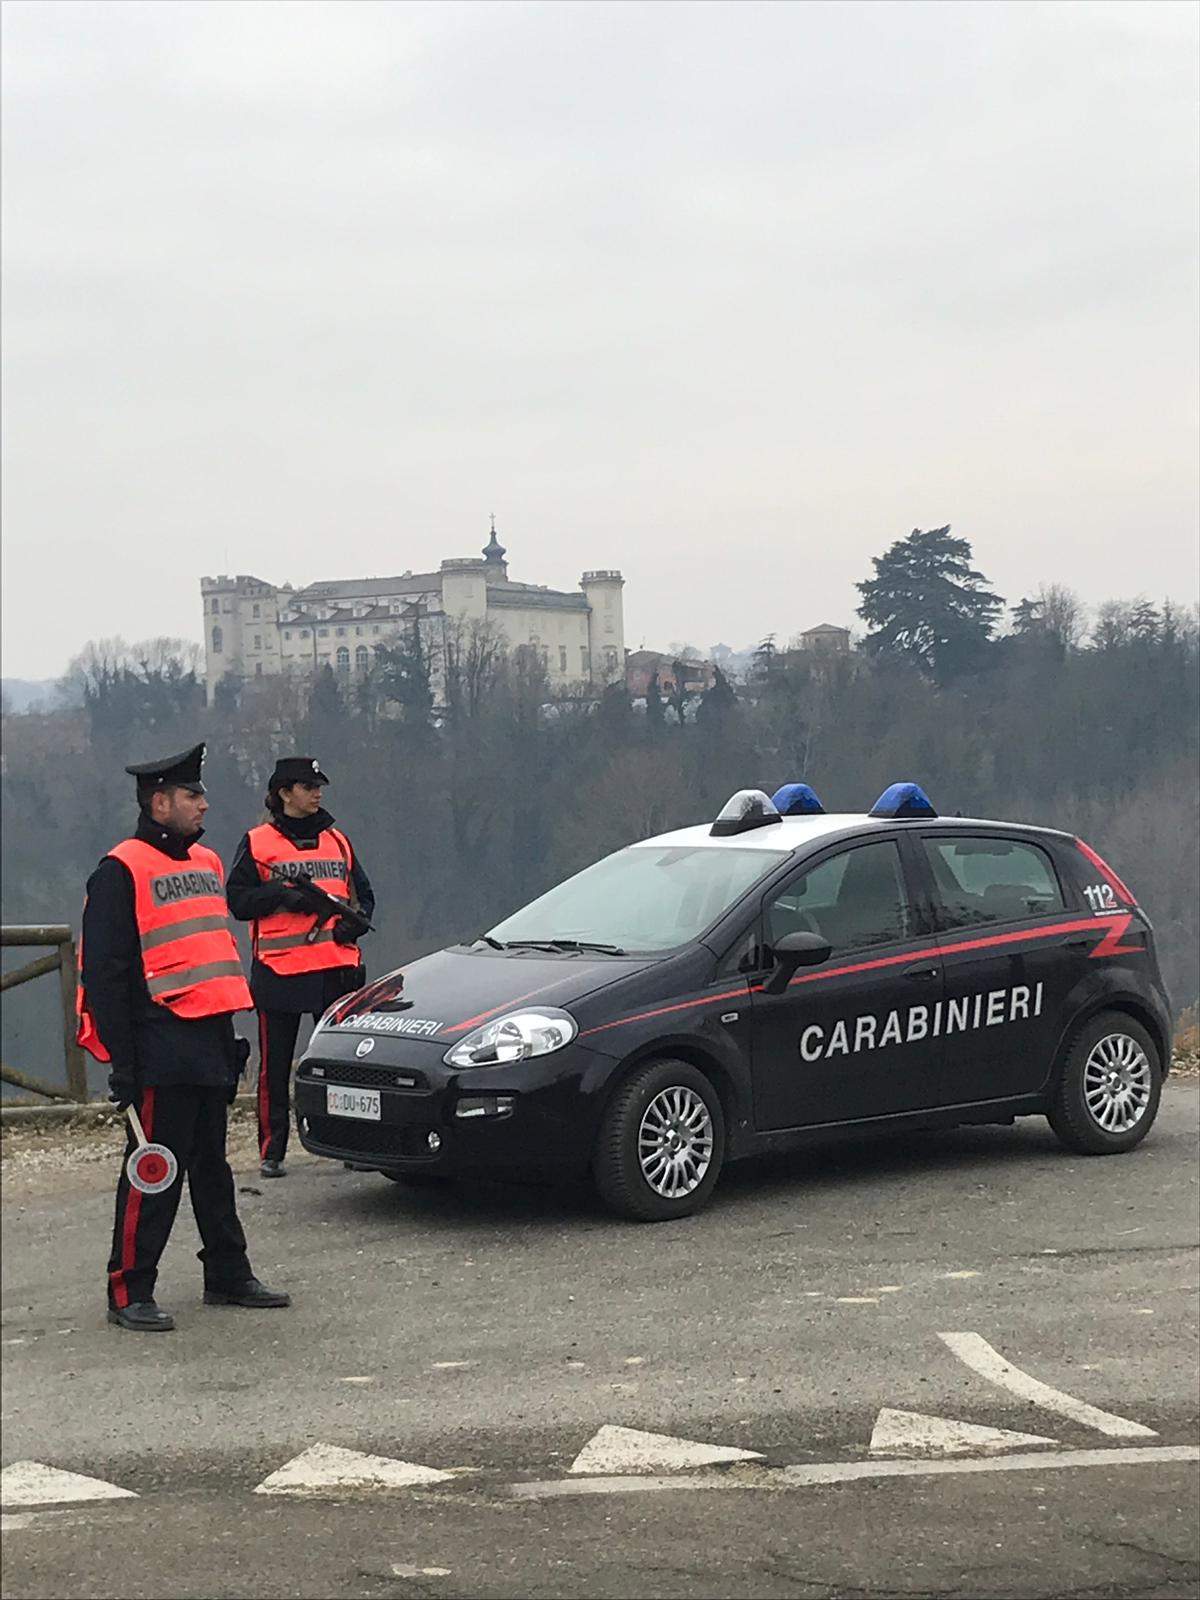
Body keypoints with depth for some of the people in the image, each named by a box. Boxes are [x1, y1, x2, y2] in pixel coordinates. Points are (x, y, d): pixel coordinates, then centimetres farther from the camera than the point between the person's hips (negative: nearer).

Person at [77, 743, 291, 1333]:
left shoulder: (206, 861, 16)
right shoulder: (121, 871, -10)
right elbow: (104, 973, -13)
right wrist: (121, 1062, -16)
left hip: (210, 1042, 8)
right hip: (161, 1046, -8)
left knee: (212, 1167, 15)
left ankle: (228, 1275, 23)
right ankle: (130, 1293, 1)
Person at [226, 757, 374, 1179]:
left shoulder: (336, 841, 16)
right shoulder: (257, 843, 4)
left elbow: (363, 894, 20)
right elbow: (238, 900, -1)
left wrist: (356, 919, -1)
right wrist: (283, 895, -15)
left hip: (337, 967, 3)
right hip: (279, 968, -3)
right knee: (275, 1065, 0)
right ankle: (271, 1151, 5)